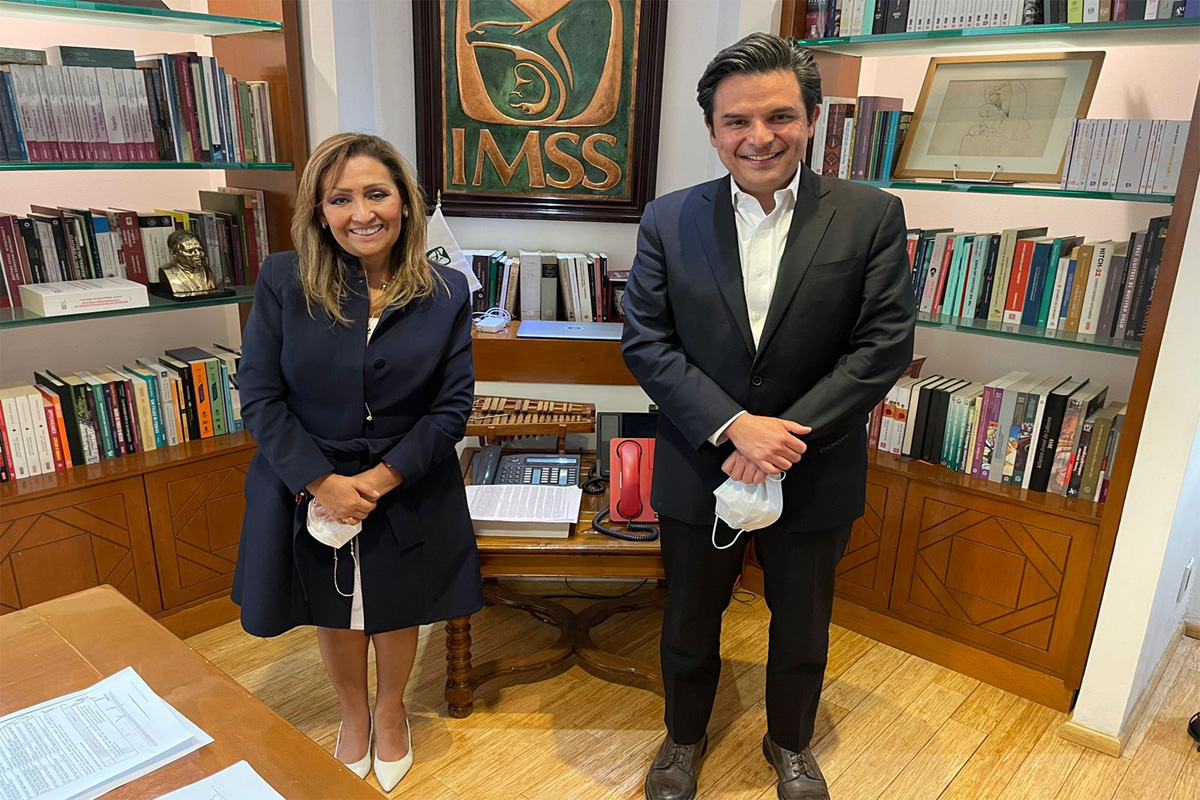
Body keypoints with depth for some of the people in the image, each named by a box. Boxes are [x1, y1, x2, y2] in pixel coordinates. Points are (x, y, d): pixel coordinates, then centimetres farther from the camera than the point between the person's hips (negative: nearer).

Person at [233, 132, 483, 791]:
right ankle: (353, 716, 50)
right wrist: (323, 482, -17)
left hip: (407, 494, 0)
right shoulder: (283, 281, -11)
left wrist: (382, 477, -17)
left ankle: (392, 712, 50)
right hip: (308, 491, 0)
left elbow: (453, 404, -9)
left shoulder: (446, 293, -9)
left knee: (396, 615, 20)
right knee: (335, 617, 21)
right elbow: (259, 396, -10)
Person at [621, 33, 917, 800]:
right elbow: (645, 340, -9)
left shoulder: (873, 216, -8)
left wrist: (786, 436, -19)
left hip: (815, 475, 0)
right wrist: (734, 425, -20)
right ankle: (685, 736, 48)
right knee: (690, 622, 20)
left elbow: (885, 347, -11)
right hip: (700, 469, 1)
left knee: (802, 628, 20)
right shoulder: (670, 220, -5)